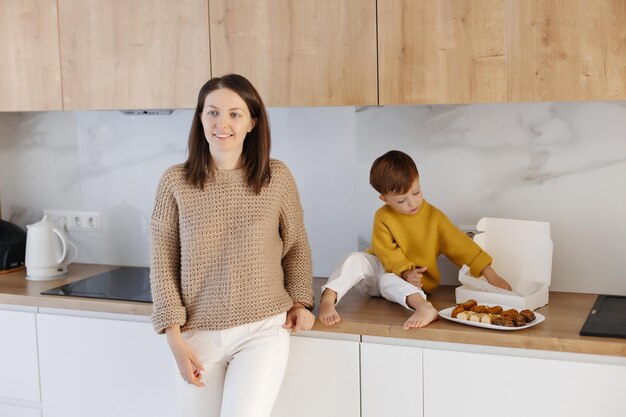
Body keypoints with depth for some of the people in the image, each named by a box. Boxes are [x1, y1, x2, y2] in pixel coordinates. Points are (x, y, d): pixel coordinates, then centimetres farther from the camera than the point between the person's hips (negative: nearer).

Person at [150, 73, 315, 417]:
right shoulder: (175, 181, -4)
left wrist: (300, 301, 2)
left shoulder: (277, 177, -3)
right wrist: (175, 337, -5)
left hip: (263, 330, -1)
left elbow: (296, 246, 11)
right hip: (199, 335, 1)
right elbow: (162, 264, -1)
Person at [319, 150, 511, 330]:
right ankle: (327, 301, -41)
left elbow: (459, 245, -5)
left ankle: (423, 309, -59)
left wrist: (491, 275, -8)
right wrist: (405, 272, -29)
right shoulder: (383, 217, -6)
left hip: (411, 283, -1)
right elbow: (386, 251, -13)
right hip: (379, 268, 1)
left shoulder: (434, 217, -4)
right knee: (355, 259, -29)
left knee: (389, 280, -37)